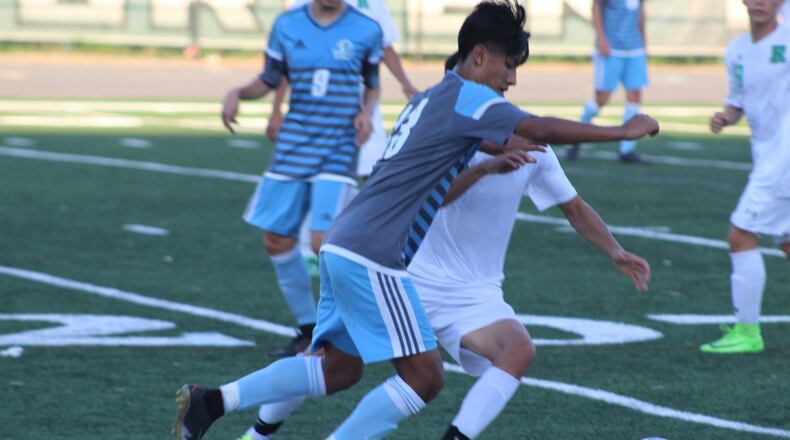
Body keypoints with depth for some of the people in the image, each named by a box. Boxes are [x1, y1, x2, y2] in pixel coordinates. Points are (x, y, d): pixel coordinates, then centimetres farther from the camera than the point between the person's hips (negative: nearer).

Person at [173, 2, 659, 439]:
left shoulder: (432, 98, 20)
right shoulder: (468, 97, -8)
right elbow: (542, 130, -16)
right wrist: (622, 131, -8)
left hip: (343, 247, 10)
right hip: (373, 258, -10)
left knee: (340, 367, 16)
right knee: (424, 375, -6)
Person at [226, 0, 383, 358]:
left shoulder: (366, 31, -1)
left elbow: (372, 84, 13)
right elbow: (269, 80, 13)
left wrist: (366, 111, -7)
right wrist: (238, 93, -5)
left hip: (338, 151, -4)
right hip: (293, 150, 4)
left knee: (324, 242, -17)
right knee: (277, 240, 5)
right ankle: (308, 329, 23)